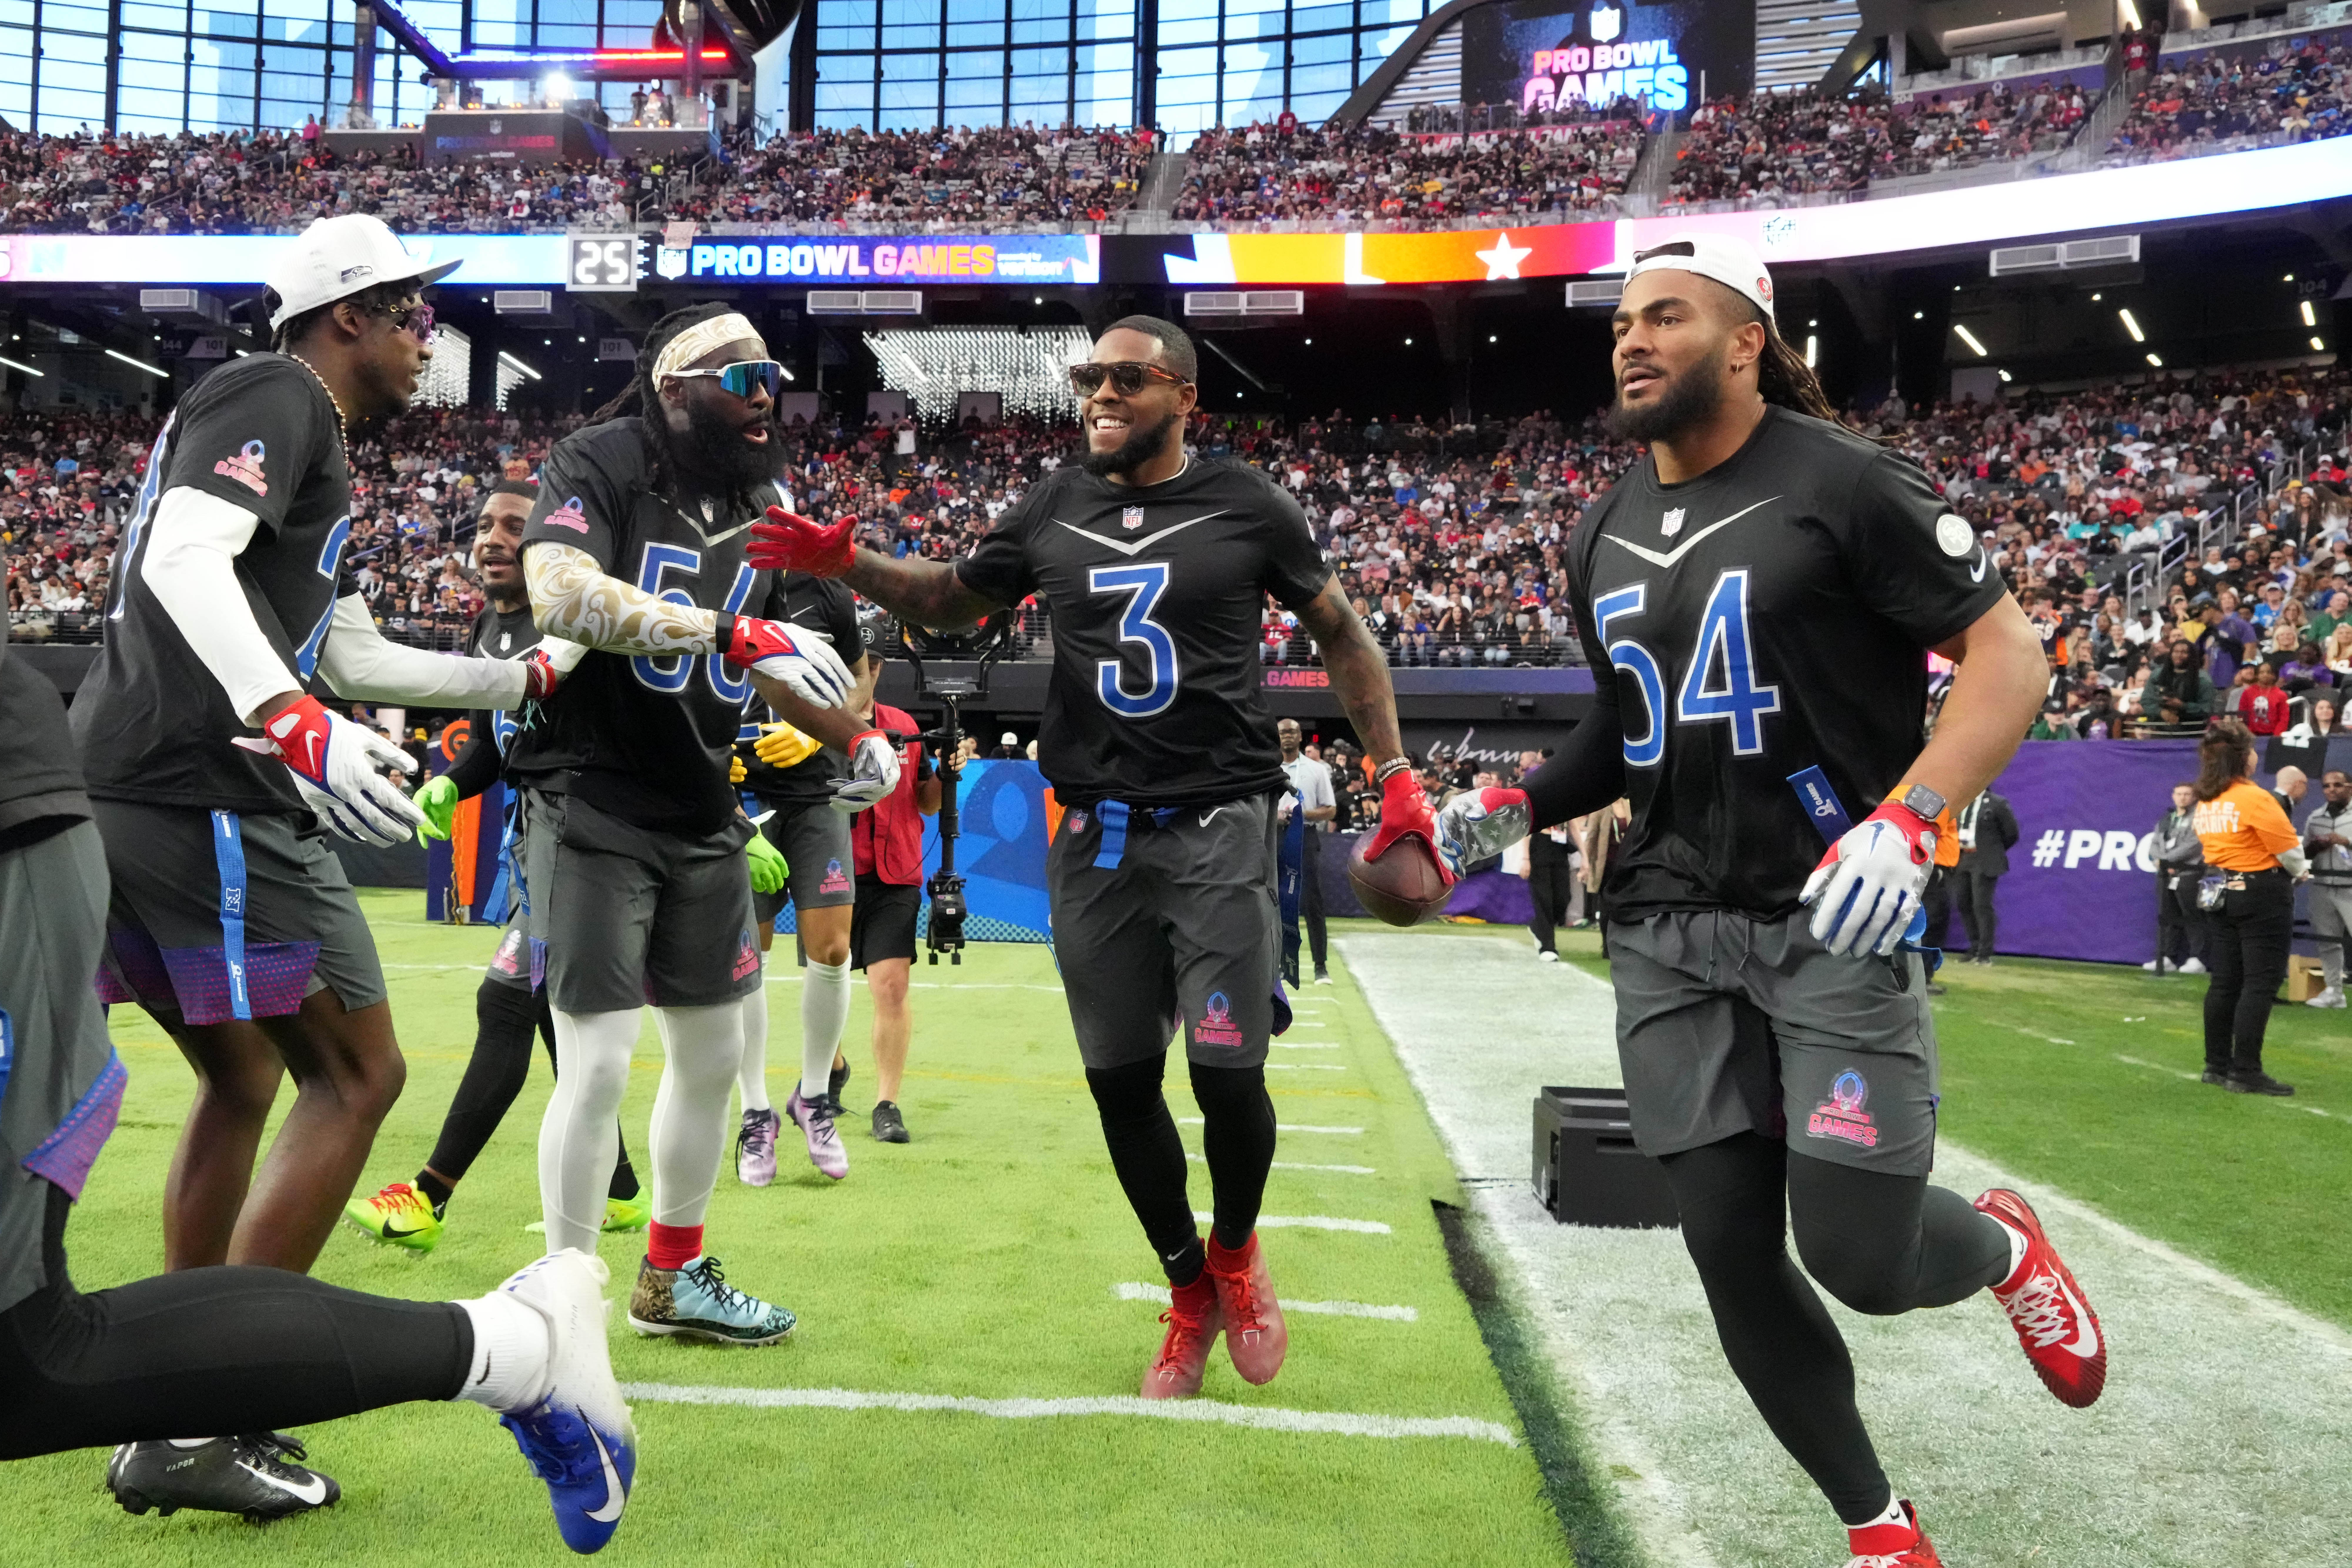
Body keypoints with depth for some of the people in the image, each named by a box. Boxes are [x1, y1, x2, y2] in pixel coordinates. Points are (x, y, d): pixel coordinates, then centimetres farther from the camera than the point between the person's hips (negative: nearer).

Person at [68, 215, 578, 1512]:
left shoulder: (314, 453, 26)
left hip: (121, 796, 10)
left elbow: (349, 657, 29)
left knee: (242, 1081, 20)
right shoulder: (277, 396, -4)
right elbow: (184, 558, -21)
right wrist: (293, 721, -34)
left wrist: (533, 675, 32)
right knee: (355, 1075, -3)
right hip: (209, 801, -10)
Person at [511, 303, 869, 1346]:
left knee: (713, 1054, 15)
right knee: (598, 1067, -8)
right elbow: (559, 593, -32)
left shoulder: (761, 502, 9)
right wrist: (724, 629, -35)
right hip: (593, 803, -7)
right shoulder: (597, 466, -13)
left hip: (702, 813, 8)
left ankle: (673, 1278, 33)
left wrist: (857, 739, 7)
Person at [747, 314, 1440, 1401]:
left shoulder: (1245, 507, 1)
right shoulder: (1053, 512, 9)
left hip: (1218, 826, -3)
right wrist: (844, 565, 5)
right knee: (1120, 1080, 5)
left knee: (1227, 1071, -9)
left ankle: (1237, 1250, 24)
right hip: (1096, 838, 3)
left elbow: (1339, 634, 10)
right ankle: (1189, 1290, 28)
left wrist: (1396, 771, 3)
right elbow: (953, 599, 22)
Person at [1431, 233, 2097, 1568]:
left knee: (1861, 1254, -9)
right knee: (1731, 1250, 3)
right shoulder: (1607, 534, 12)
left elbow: (2010, 654, -9)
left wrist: (1907, 821, -23)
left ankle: (2005, 1247, 30)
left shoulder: (1841, 483, -8)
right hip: (1670, 932, 5)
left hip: (1835, 920, -5)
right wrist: (1519, 807, 8)